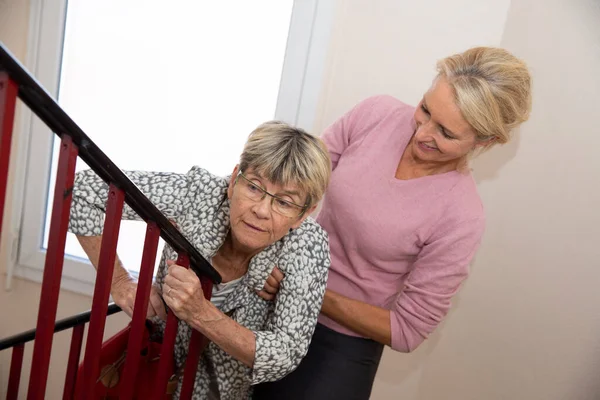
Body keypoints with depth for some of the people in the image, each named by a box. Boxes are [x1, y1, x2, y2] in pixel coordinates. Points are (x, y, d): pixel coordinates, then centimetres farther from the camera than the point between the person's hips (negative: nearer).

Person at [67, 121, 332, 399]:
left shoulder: (308, 243, -25)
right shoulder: (199, 193, -25)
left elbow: (286, 356, -24)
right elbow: (83, 191, -18)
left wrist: (202, 314, -37)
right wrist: (119, 284, -22)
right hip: (165, 363, 0)